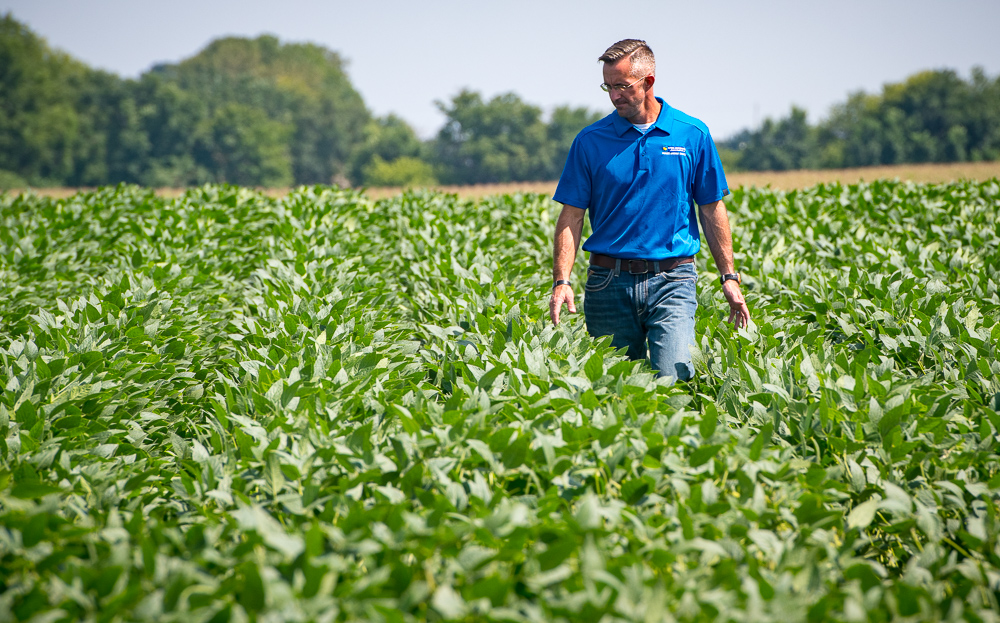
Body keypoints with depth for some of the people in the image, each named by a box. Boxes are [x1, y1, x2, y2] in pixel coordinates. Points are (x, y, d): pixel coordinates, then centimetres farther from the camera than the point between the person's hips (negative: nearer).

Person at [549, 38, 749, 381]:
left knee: (674, 375, -17)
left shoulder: (693, 135, 3)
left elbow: (712, 211, 9)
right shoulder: (590, 141, 3)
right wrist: (561, 281, -9)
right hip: (609, 282, 1)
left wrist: (730, 277, 5)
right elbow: (572, 216, 2)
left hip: (671, 280, -1)